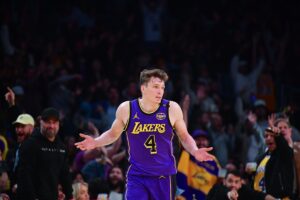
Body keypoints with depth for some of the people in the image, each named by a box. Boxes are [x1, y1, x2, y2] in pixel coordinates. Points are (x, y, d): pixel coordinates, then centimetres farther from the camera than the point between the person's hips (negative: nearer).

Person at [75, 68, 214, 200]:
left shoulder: (172, 109, -6)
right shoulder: (126, 109, -5)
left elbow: (184, 137, 7)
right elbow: (113, 134, 13)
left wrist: (195, 151, -13)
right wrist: (95, 142, -4)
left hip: (164, 176, 0)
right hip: (137, 176, 0)